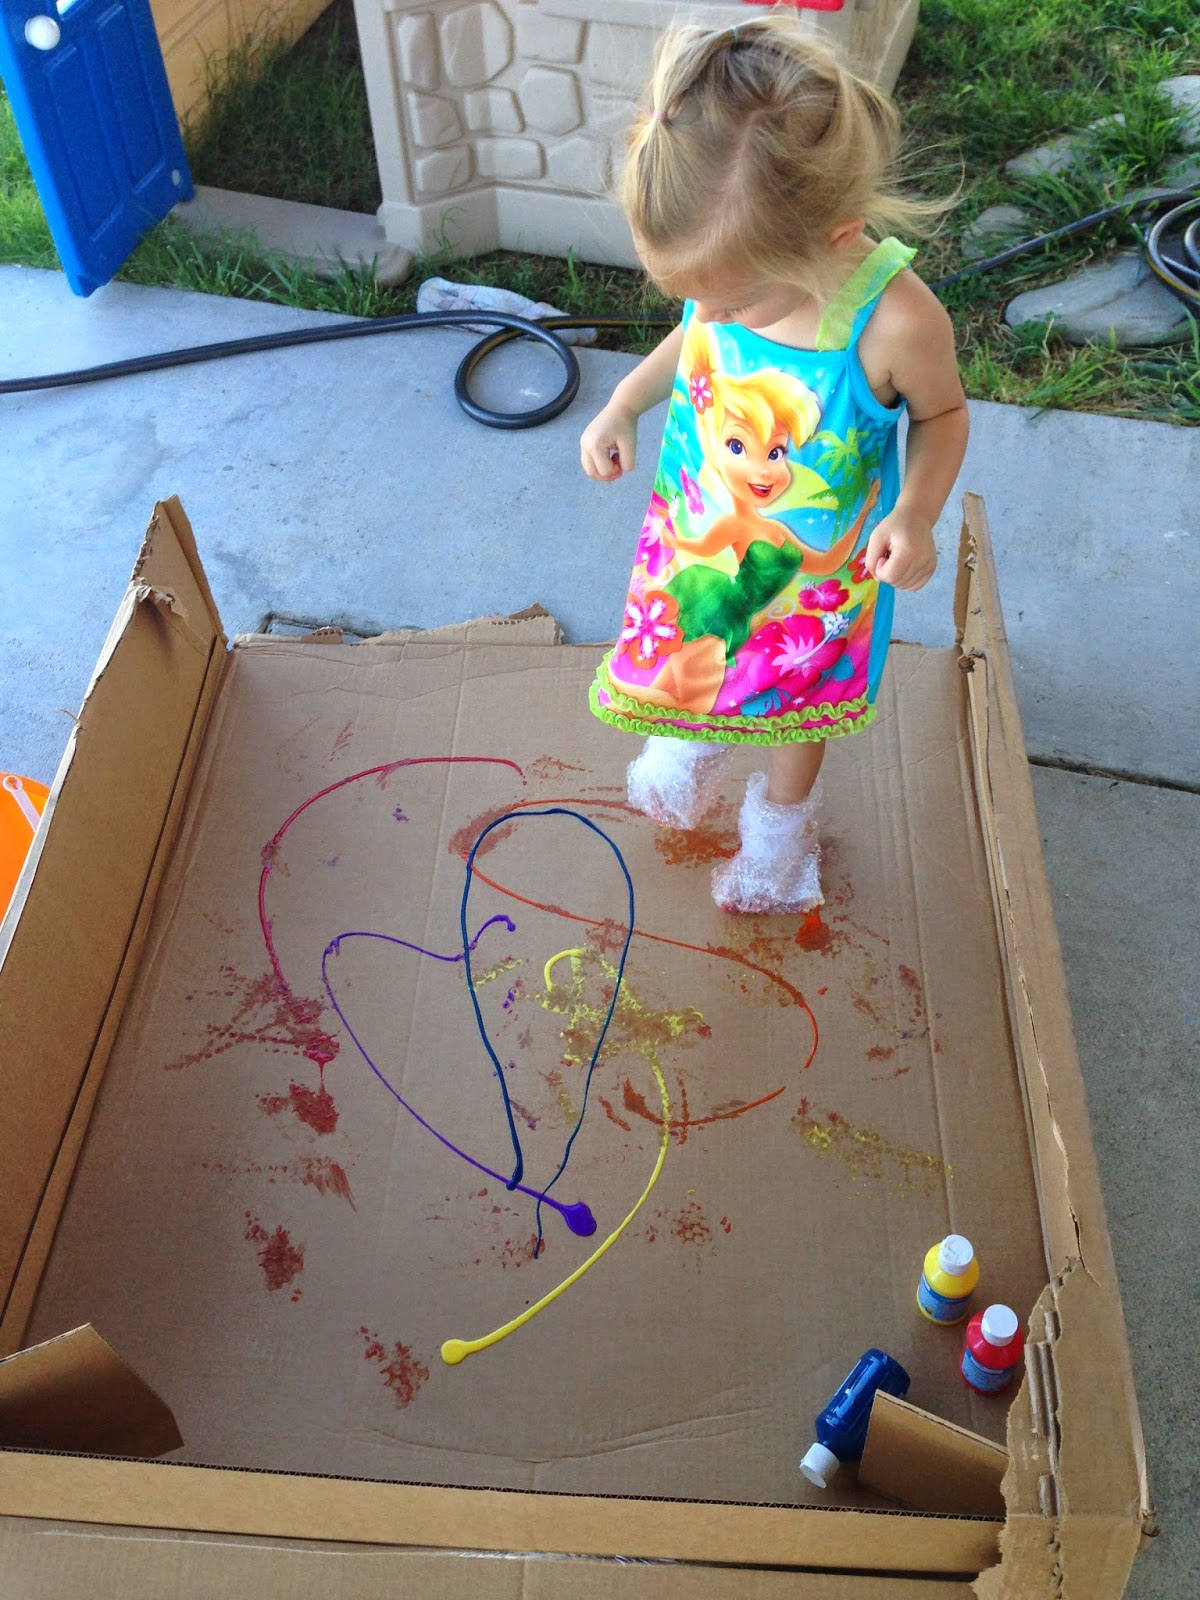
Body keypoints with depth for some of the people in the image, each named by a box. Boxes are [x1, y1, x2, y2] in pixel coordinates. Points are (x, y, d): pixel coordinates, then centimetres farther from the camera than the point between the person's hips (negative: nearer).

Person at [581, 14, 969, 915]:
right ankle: (691, 740, 61)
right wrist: (625, 403, -10)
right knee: (690, 661, 25)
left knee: (796, 701, 21)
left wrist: (917, 513, -28)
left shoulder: (896, 321, -35)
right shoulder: (730, 266, -22)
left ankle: (781, 824, 52)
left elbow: (941, 415, -13)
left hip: (811, 567, -3)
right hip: (695, 536, 3)